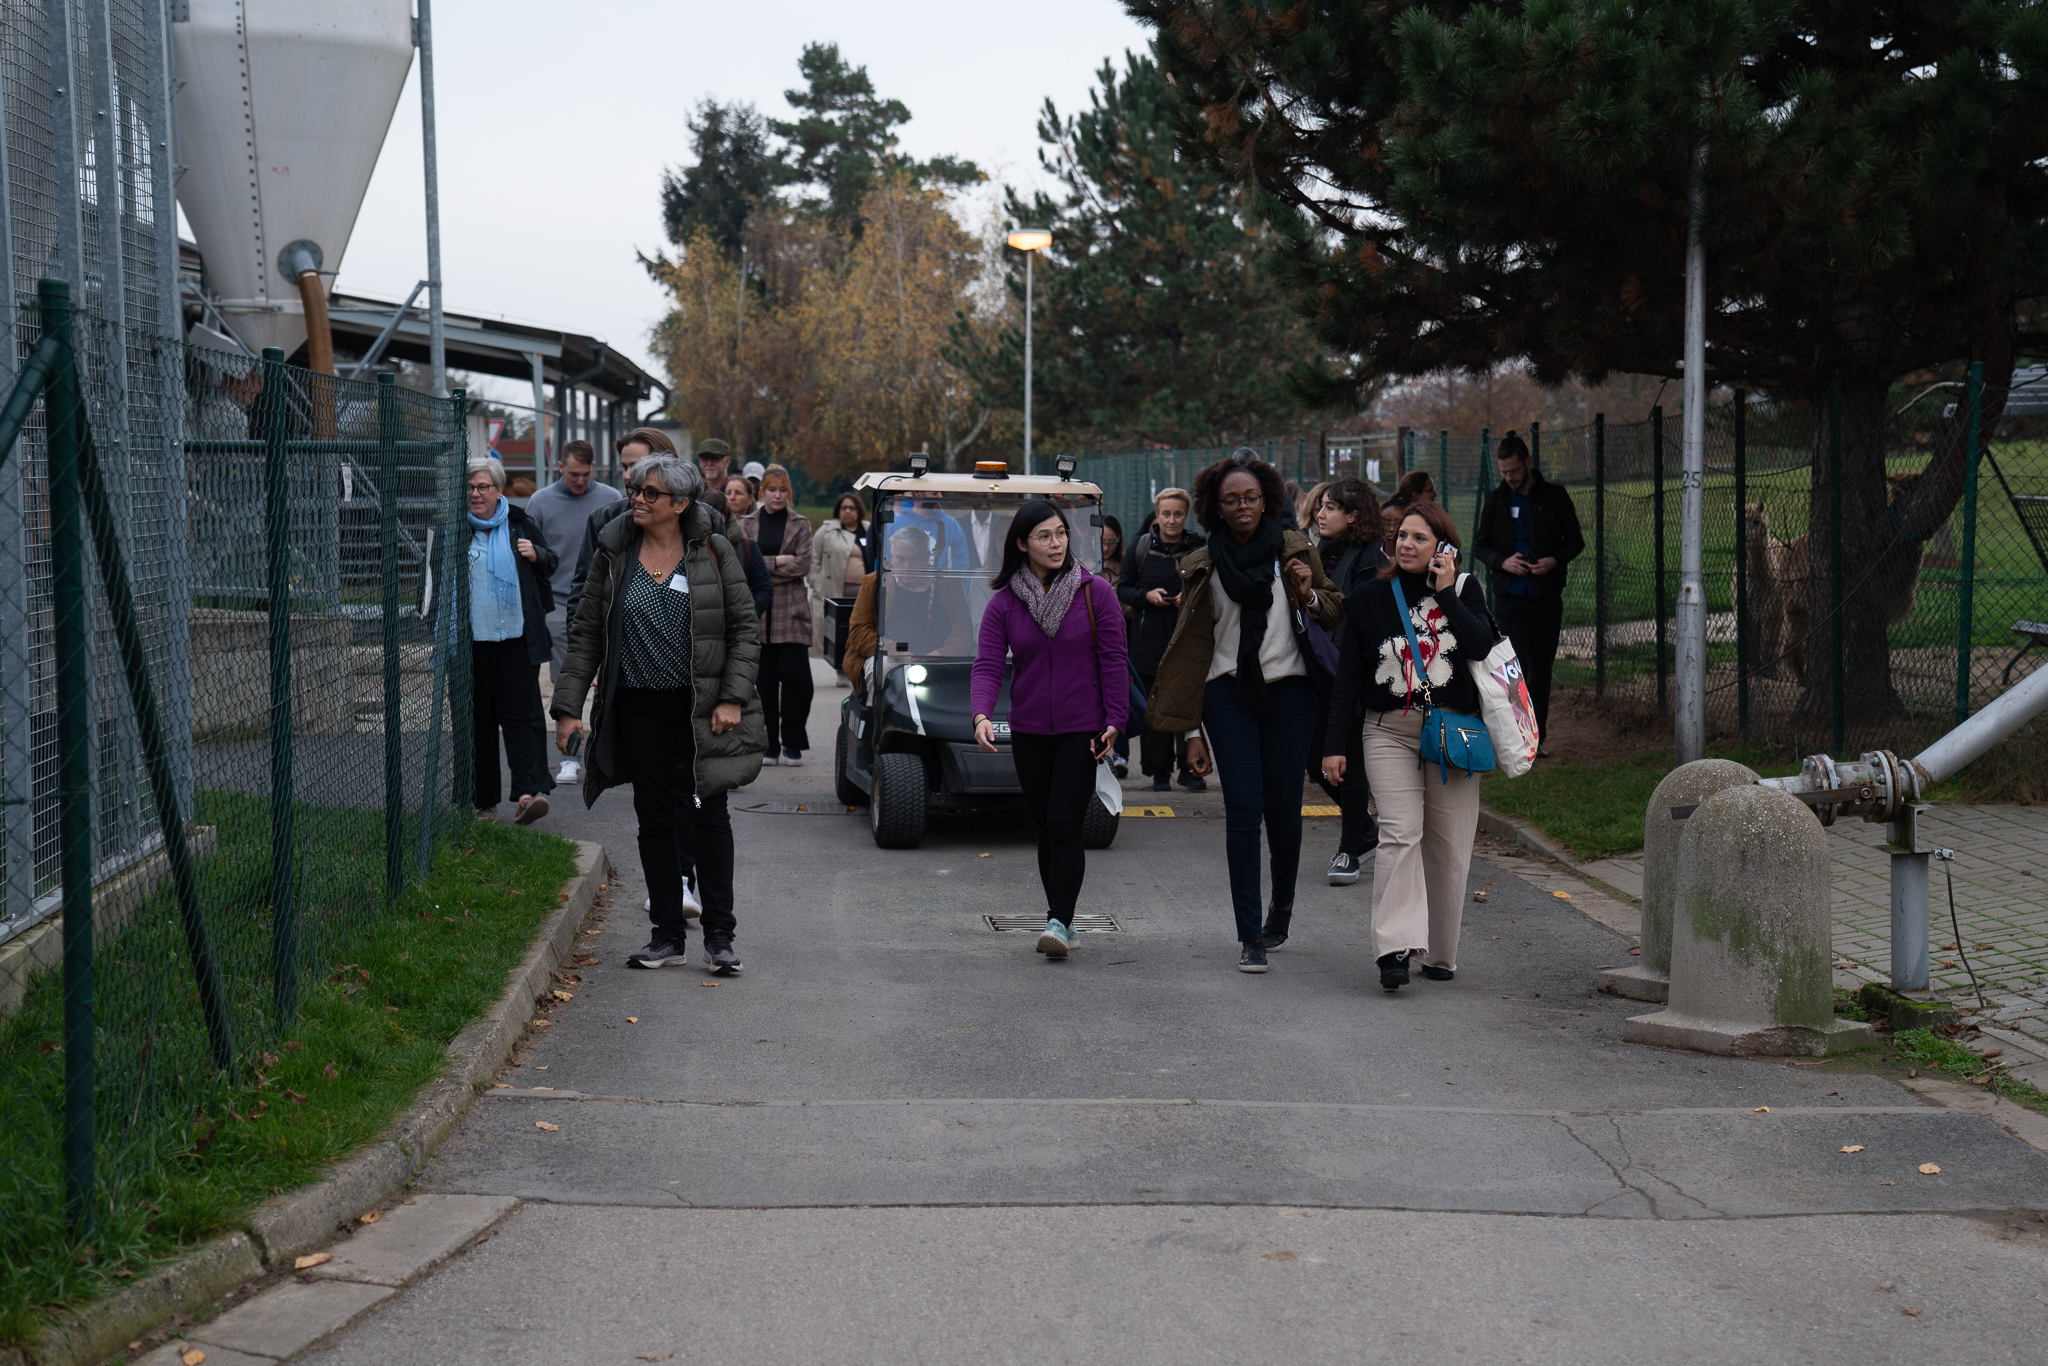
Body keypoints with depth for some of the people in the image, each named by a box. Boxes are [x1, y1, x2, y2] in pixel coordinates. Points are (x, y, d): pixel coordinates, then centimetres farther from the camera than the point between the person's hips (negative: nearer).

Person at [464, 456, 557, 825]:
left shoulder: (519, 524, 8)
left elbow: (550, 563, 20)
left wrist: (535, 555, -4)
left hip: (517, 638, 0)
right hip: (473, 639, 0)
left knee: (520, 712, -8)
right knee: (478, 717, 4)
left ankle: (530, 790, -15)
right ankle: (484, 801, 11)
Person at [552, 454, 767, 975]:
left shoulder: (712, 551, -2)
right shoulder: (614, 555, 4)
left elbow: (745, 627, 0)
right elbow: (585, 633, 6)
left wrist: (732, 697, -9)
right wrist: (569, 707, 0)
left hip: (701, 708, -2)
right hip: (639, 708, 2)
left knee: (708, 814, -2)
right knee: (655, 819, 6)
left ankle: (719, 935, 7)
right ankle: (668, 936, 14)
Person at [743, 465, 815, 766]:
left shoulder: (800, 524, 8)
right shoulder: (747, 524, 12)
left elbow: (803, 565, -3)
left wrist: (762, 569, -7)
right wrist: (778, 561, -9)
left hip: (791, 608, -1)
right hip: (757, 609, 1)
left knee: (795, 676, -9)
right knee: (764, 679, 0)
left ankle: (792, 744, 2)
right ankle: (769, 745, 7)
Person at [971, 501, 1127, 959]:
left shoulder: (1095, 592, -4)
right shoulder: (1003, 603, 0)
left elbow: (1113, 660, -2)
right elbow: (988, 664, -7)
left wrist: (1114, 721, -7)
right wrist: (981, 715, -24)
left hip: (1082, 731, -3)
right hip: (1029, 732, 3)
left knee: (1064, 825, -13)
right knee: (1045, 830, 8)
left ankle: (1058, 921, -11)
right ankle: (1063, 922, 19)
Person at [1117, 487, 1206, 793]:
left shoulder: (1199, 548, 3)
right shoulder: (1141, 547, 5)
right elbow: (1123, 589, 9)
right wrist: (1147, 595, -10)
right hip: (1150, 639, 1)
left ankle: (1190, 768, 4)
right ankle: (1159, 771, 10)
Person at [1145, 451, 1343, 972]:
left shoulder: (1295, 549, 6)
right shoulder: (1204, 565, 7)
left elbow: (1337, 615, 13)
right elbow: (1193, 646, 8)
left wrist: (1309, 596, -10)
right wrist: (1191, 730, 4)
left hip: (1287, 689, 0)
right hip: (1228, 693, 0)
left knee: (1283, 808, 3)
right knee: (1242, 808, -9)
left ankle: (1282, 907, 30)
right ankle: (1250, 936, -6)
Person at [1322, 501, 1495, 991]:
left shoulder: (1464, 590, 6)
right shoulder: (1373, 597, 7)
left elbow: (1481, 646, -12)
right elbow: (1348, 675, 8)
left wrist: (1446, 593, -11)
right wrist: (1334, 744, 3)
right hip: (1390, 732, -1)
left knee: (1447, 844, 2)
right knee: (1400, 832, -17)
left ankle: (1440, 955, 13)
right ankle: (1395, 947, -24)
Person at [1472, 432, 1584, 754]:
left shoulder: (1554, 496, 2)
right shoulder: (1496, 500, 4)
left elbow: (1575, 540, 7)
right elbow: (1479, 544, 9)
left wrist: (1556, 560, -14)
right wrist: (1502, 561, -11)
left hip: (1547, 596, 1)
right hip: (1509, 596, 0)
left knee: (1541, 670, 7)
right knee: (1516, 668, -8)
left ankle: (1537, 736, 16)